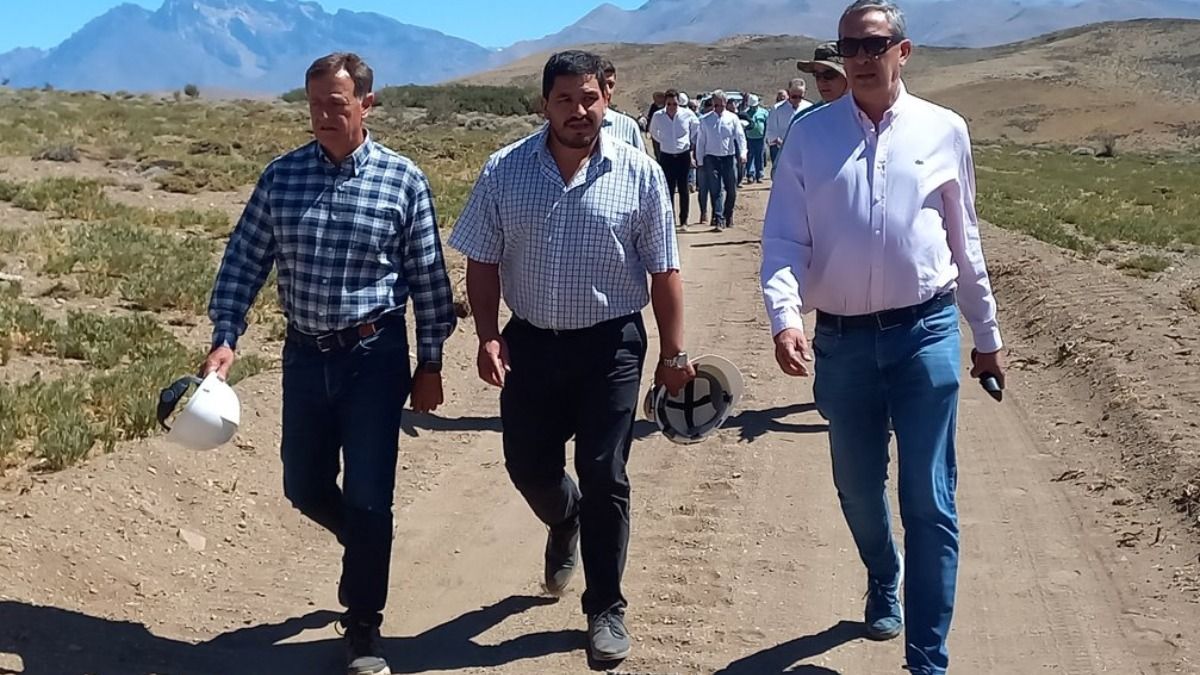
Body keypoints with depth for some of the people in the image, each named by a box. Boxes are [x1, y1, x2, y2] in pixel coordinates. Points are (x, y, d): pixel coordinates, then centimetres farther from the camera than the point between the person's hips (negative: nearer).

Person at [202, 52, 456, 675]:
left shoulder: (403, 180, -7)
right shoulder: (280, 177, 0)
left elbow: (429, 278, -2)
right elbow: (243, 263, 3)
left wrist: (430, 363, 0)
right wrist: (225, 337, -9)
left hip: (375, 355, -3)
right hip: (305, 354, 3)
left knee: (368, 497, 1)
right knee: (304, 487, 13)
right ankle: (366, 548, 45)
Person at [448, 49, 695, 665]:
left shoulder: (638, 174, -6)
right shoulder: (504, 171, -3)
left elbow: (663, 271, -2)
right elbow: (483, 261, 2)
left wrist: (673, 353, -1)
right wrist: (489, 337, -7)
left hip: (610, 344, -2)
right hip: (531, 342, 2)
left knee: (604, 478, 3)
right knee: (527, 465, 11)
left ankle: (605, 609, 20)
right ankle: (565, 523, 49)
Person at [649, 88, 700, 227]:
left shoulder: (687, 114, -9)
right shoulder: (658, 116, -7)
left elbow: (696, 127, 10)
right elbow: (653, 132, 13)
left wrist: (691, 142, 9)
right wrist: (663, 142, 9)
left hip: (683, 155, 0)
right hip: (666, 156, 0)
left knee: (683, 189, 5)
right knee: (668, 189, 1)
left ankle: (684, 220, 13)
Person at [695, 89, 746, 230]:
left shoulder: (732, 118, 3)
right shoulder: (705, 120, 5)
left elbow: (740, 136, 0)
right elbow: (700, 141, 8)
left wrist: (742, 153, -14)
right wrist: (700, 160, 6)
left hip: (729, 158, 1)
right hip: (712, 158, -1)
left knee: (731, 190, 7)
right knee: (716, 190, -7)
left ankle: (728, 216, 26)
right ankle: (718, 219, -9)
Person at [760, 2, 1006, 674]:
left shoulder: (944, 131, 2)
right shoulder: (810, 136, 0)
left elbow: (965, 241, 9)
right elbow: (785, 241, -4)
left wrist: (988, 334, 14)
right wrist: (785, 316, -21)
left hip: (925, 333, -1)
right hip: (842, 339, 1)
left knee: (930, 502, -1)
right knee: (858, 489, 17)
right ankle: (884, 583, 48)